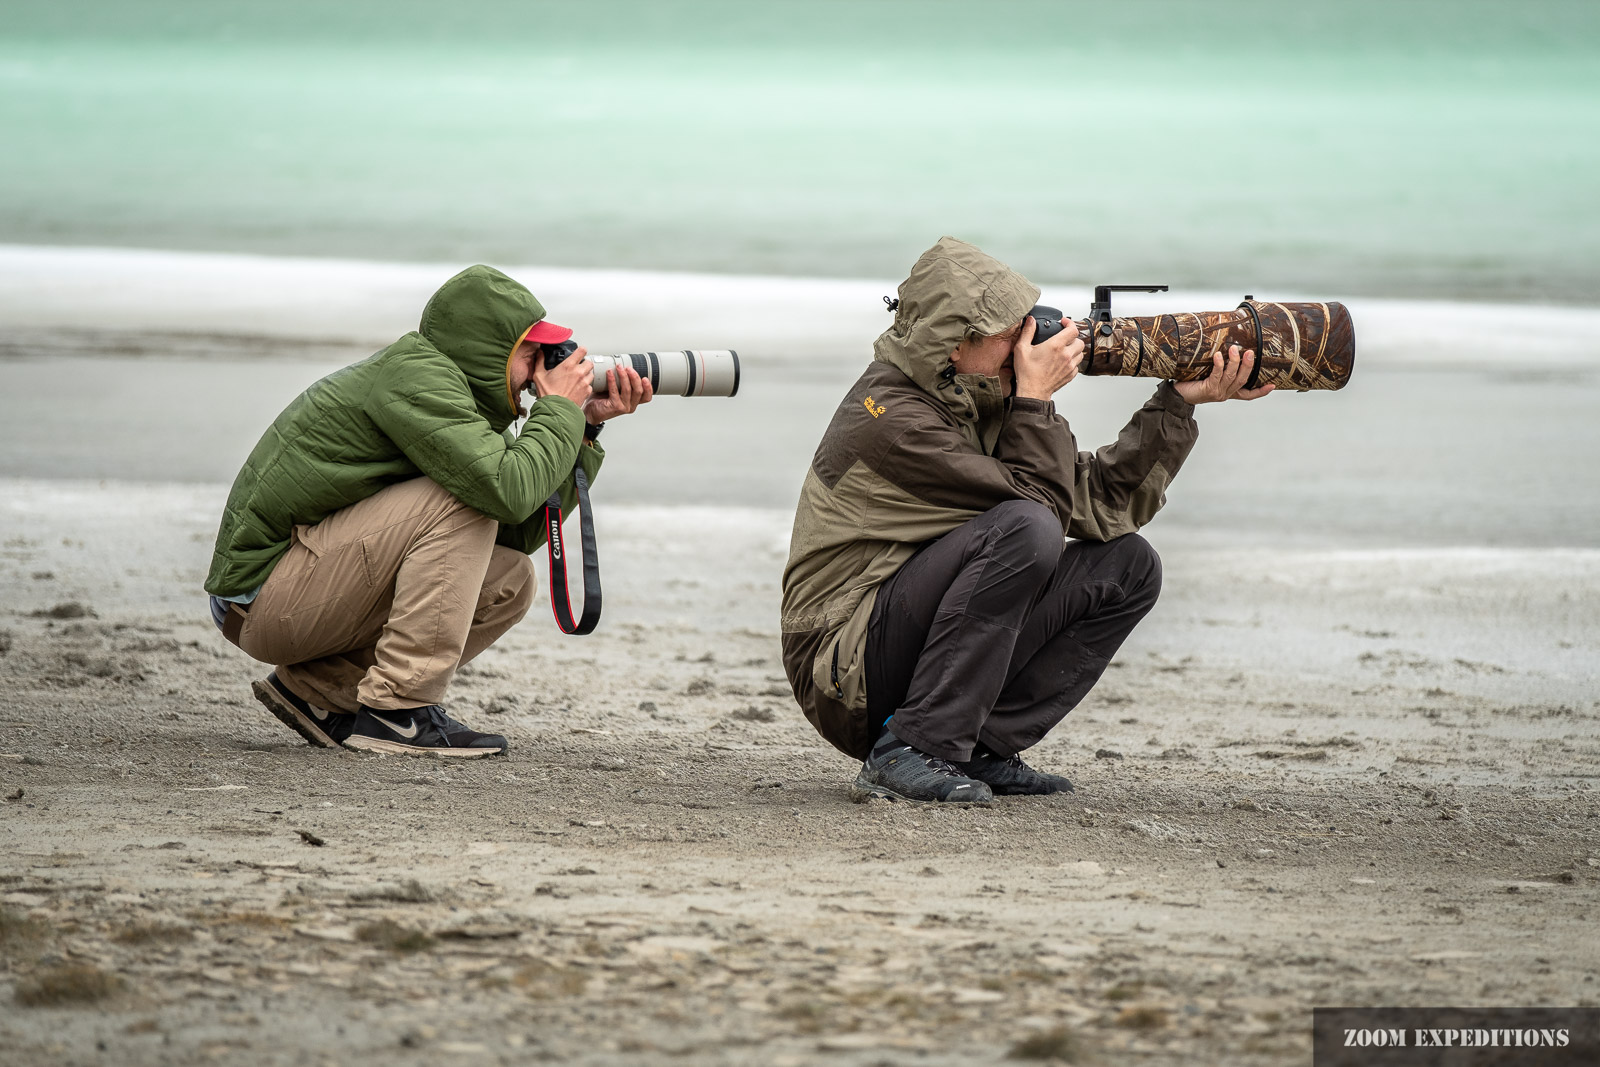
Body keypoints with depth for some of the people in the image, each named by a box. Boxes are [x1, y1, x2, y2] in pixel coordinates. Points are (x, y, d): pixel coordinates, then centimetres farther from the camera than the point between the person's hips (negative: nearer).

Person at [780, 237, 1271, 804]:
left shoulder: (981, 401, 9)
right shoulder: (891, 416, -19)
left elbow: (1103, 501, 9)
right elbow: (1043, 503, -19)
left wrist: (1179, 401, 4)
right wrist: (1036, 396, -13)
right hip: (846, 668, -9)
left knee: (1128, 565, 3)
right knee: (1024, 530, -29)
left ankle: (983, 747, 0)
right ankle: (908, 754, -25)